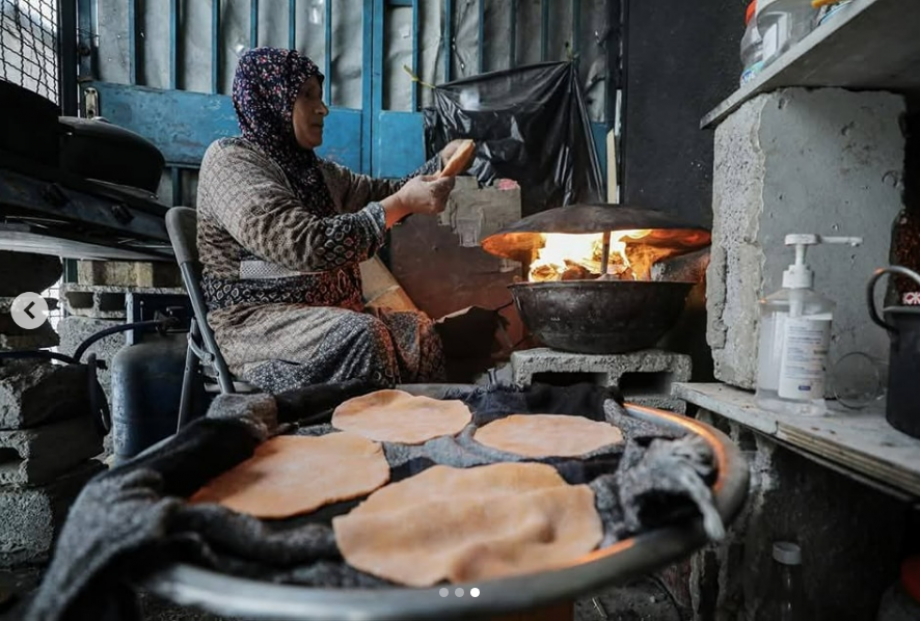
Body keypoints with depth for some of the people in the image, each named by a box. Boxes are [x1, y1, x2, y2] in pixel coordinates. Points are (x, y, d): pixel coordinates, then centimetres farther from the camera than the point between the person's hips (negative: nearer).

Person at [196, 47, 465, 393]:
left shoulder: (312, 169, 17)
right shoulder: (229, 160, -7)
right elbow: (307, 246, -23)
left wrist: (443, 162, 5)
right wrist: (403, 204, -21)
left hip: (327, 315, 7)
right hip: (256, 322, -6)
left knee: (419, 331, -19)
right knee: (363, 335, -33)